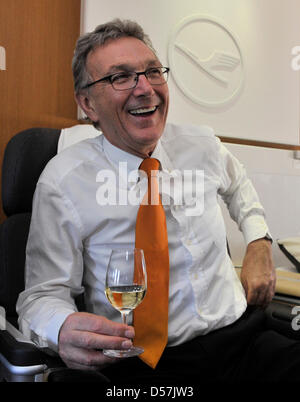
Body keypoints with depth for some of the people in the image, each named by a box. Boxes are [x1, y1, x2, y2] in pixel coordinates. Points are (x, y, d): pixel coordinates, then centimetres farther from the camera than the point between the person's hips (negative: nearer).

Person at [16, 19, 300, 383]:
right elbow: (43, 294, -6)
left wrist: (259, 244, 13)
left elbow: (237, 184, 27)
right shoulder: (64, 183, -11)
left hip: (241, 334, 3)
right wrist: (63, 329, -29)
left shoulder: (202, 144, 4)